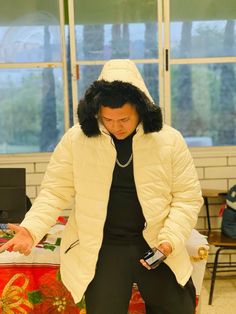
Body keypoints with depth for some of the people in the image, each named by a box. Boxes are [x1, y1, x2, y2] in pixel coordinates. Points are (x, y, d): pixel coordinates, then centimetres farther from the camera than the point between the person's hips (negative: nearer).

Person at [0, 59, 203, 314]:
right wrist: (31, 229, -16)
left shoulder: (169, 140, -6)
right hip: (100, 249, -1)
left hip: (156, 247, 1)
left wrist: (170, 240, -14)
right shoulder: (76, 139, -7)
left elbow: (187, 197, -1)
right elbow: (55, 192, -2)